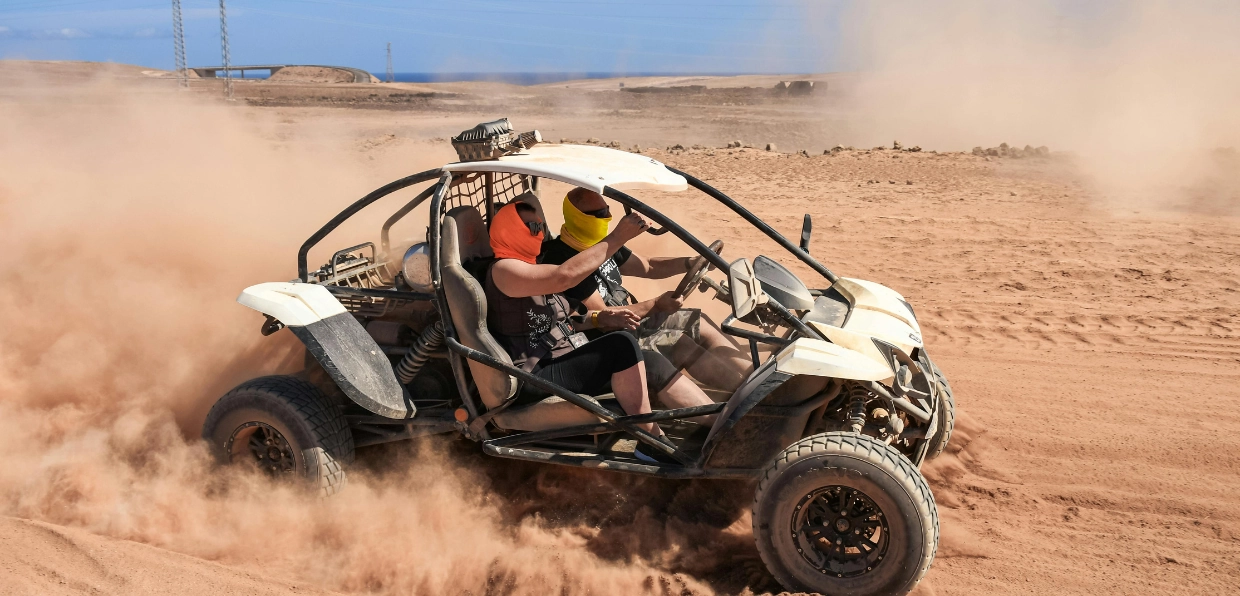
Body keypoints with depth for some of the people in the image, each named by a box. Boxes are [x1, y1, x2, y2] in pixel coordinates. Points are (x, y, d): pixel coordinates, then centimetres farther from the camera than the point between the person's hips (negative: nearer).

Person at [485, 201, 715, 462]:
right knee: (622, 345, -28)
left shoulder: (530, 269, 19)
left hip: (562, 365, 10)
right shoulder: (503, 271, -12)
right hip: (535, 381, -9)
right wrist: (617, 237, -28)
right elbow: (564, 275, -29)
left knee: (656, 365, -6)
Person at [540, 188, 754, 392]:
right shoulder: (564, 261, -22)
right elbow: (601, 318, -22)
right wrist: (656, 305, -21)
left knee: (700, 324, 3)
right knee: (681, 345, -21)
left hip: (630, 320, 10)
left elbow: (648, 267, 15)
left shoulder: (602, 244, 7)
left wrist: (690, 263, -1)